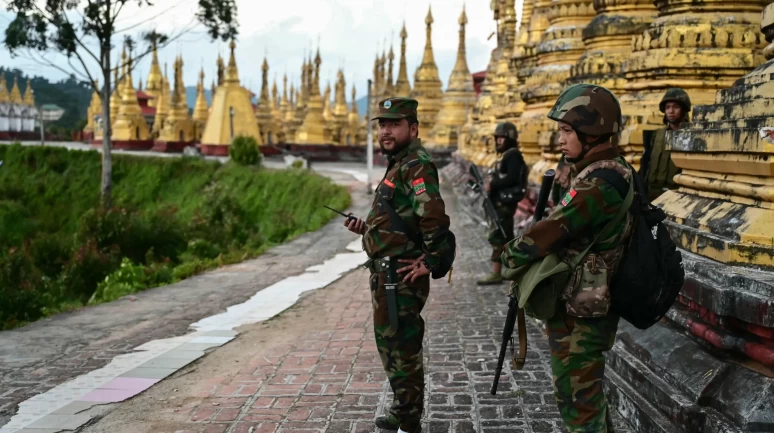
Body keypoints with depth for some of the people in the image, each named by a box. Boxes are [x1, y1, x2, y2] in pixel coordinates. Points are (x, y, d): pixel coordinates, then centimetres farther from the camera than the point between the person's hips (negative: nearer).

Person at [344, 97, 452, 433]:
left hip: (401, 275, -11)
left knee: (401, 348, -3)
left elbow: (435, 217, -30)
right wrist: (367, 228, 9)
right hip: (388, 273, 11)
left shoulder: (416, 166, -17)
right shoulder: (399, 165, 17)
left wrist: (429, 262, -22)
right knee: (392, 343, 20)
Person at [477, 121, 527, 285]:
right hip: (500, 202, 11)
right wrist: (489, 184, 5)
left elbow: (512, 178, -23)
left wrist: (492, 185, -21)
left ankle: (496, 274, -10)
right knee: (506, 236, 14)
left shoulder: (513, 155, -12)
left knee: (497, 236, -11)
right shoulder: (504, 155, 19)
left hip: (505, 202, -11)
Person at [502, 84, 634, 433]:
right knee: (588, 391, 25)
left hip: (577, 315, -10)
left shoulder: (597, 183, -25)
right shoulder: (615, 171, 7)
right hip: (588, 307, 10)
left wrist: (510, 256, -5)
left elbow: (550, 233, -24)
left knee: (578, 401, 3)